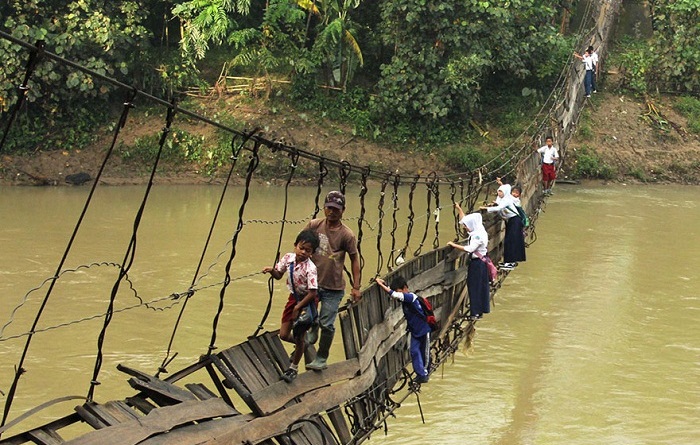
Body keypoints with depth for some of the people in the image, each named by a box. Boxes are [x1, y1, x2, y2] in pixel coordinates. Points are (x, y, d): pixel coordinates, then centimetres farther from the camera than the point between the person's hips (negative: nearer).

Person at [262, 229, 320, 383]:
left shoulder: (310, 268, -28)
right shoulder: (289, 258, -10)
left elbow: (312, 293, -25)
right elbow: (279, 275, 5)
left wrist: (297, 308, -20)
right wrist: (271, 270, -17)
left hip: (307, 301, -6)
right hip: (294, 297, 6)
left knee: (299, 337, 4)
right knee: (284, 335, 6)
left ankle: (293, 368, 25)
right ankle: (301, 345, 39)